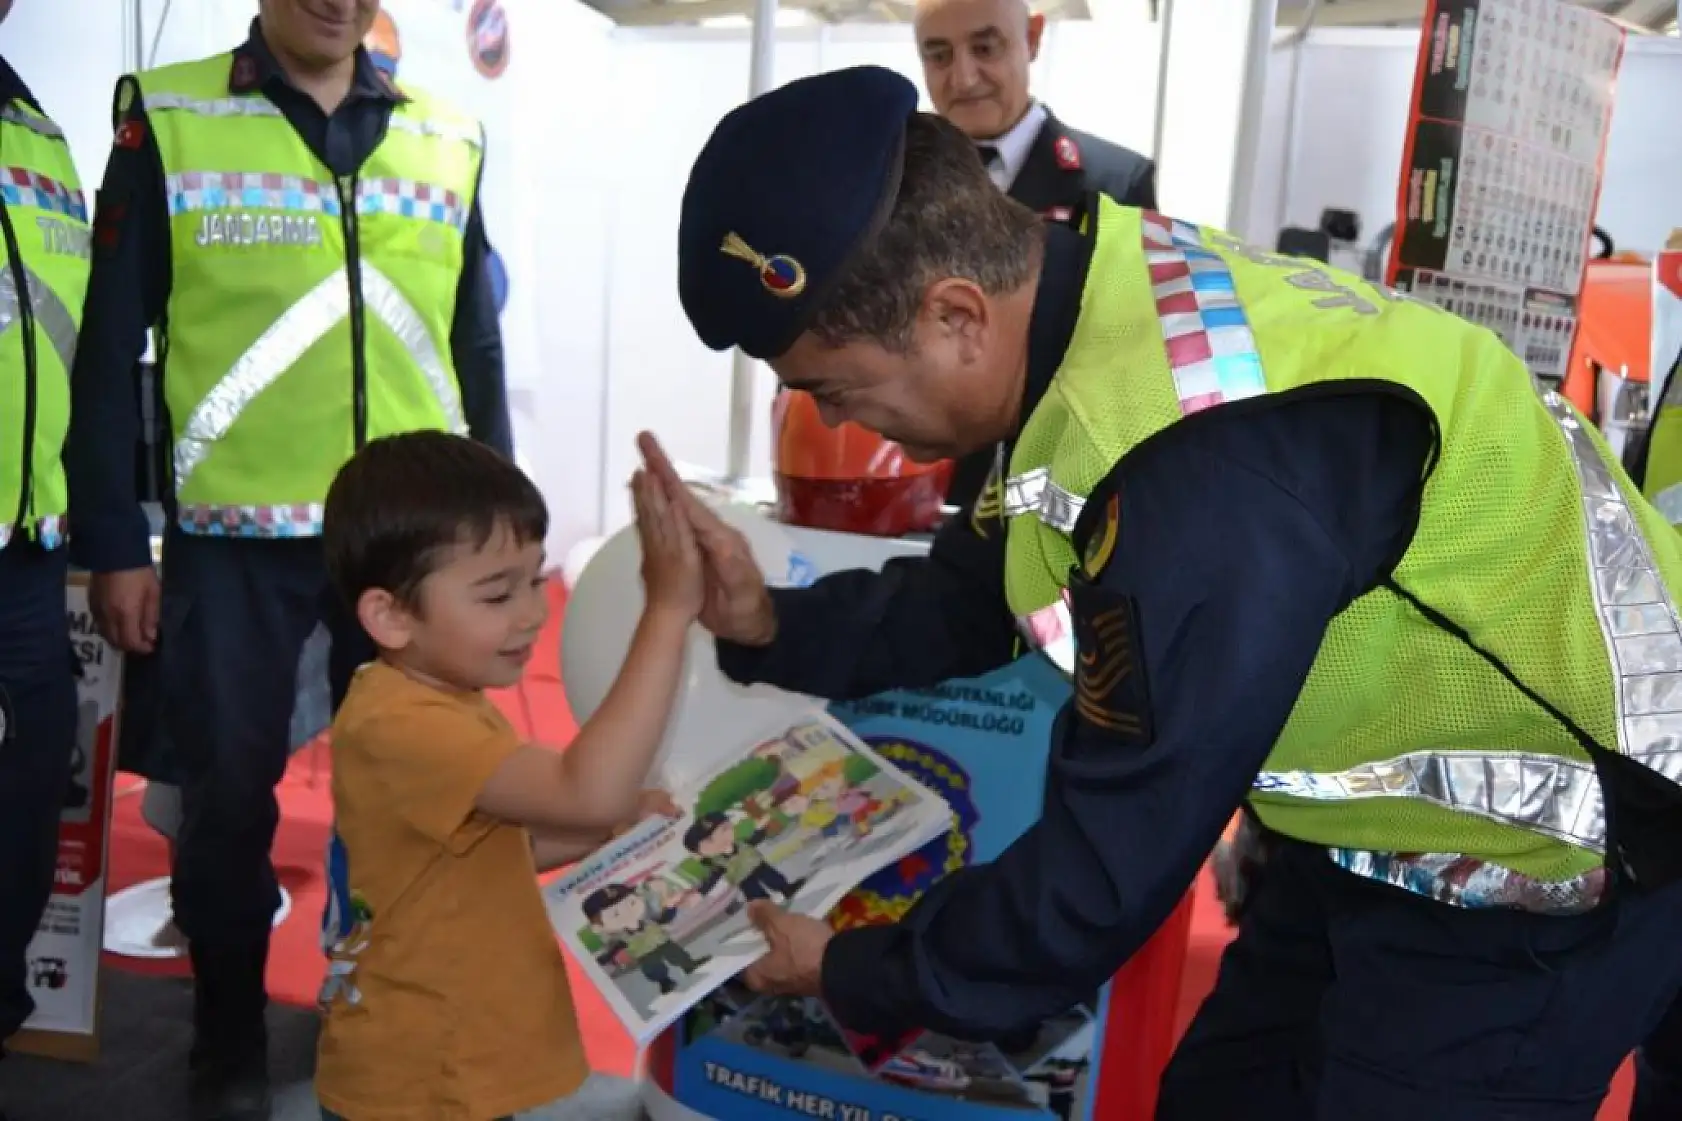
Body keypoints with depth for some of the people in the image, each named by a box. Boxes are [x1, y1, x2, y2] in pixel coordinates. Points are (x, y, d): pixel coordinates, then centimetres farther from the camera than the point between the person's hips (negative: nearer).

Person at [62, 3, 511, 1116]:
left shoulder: (449, 137, 8)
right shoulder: (168, 122, -1)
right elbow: (112, 345, -1)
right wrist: (114, 542, -3)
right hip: (235, 533, -2)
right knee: (231, 792, 8)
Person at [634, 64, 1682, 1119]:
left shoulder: (1210, 467, -38)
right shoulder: (1099, 305, -8)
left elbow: (1110, 865, -28)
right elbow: (973, 600, 5)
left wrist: (856, 977, -13)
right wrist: (774, 624, -10)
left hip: (1536, 858, -8)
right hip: (1400, 807, 8)